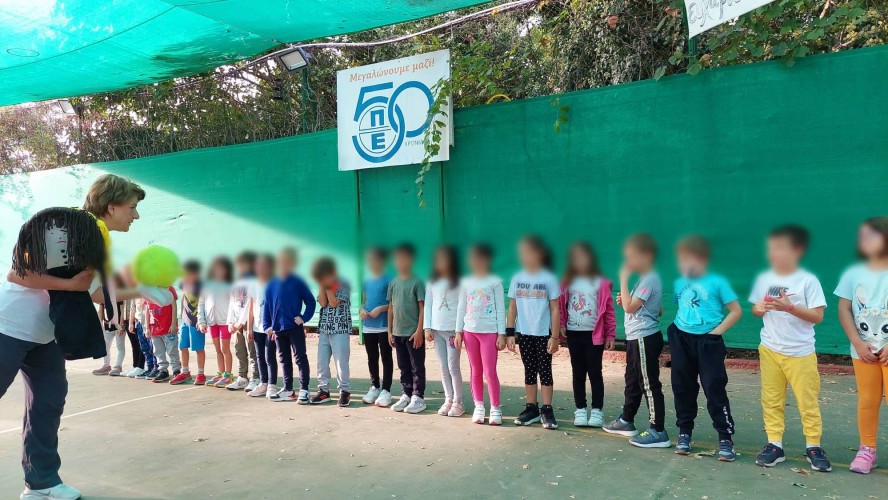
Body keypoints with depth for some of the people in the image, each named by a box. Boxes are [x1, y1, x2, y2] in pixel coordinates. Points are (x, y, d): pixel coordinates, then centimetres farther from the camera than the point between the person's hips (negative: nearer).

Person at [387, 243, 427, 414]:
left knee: (417, 367, 2)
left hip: (413, 332, -5)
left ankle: (418, 398, 9)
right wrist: (390, 331, 10)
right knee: (403, 367, 14)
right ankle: (406, 395, 24)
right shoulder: (393, 283, 8)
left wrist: (419, 331, -13)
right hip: (398, 333, 6)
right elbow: (391, 308, 12)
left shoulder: (416, 282, -7)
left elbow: (422, 308, -9)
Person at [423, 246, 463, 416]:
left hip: (453, 329, -4)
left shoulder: (459, 282, -2)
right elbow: (428, 306, 10)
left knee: (453, 367, -3)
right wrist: (427, 328, 2)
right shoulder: (431, 283, 10)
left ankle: (458, 401, 7)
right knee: (443, 367, 7)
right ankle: (448, 399, 16)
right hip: (436, 329, 4)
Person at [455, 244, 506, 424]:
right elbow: (461, 308, 11)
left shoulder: (495, 281, -2)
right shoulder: (466, 282, 9)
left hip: (489, 331, -4)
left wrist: (501, 334, -7)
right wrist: (458, 331, 6)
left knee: (489, 371, -5)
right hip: (470, 331, 4)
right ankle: (478, 406, 17)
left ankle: (495, 408, 5)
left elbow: (500, 309, -3)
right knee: (475, 371, 9)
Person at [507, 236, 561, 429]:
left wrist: (555, 336, -7)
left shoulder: (549, 279, -7)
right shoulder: (517, 278, 2)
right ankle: (531, 409, 20)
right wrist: (509, 333, 1)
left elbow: (555, 310, -5)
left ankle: (547, 410, 11)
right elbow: (512, 308, 5)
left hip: (543, 333, -3)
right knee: (529, 372, 11)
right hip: (524, 333, 3)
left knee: (544, 371, 3)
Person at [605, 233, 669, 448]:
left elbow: (629, 307, -24)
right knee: (632, 381, 20)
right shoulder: (644, 278, 14)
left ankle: (658, 432, 2)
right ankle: (626, 421, 33)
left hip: (645, 339, -11)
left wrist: (624, 279, -19)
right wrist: (624, 300, 8)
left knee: (650, 385, -5)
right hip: (636, 338, 11)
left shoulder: (650, 279, -17)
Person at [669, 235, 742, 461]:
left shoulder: (717, 282, -8)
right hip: (681, 341, 5)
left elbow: (736, 310, -6)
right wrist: (679, 328, 4)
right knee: (683, 388, 11)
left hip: (707, 342, -4)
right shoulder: (679, 284, 6)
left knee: (715, 390, -3)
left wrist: (717, 331, -10)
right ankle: (684, 432, 24)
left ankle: (725, 438, 9)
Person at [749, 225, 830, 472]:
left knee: (808, 402, 5)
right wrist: (758, 309, -12)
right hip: (770, 350, 3)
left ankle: (813, 447, 20)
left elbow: (818, 316, -9)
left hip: (800, 353, -3)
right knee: (771, 400, 8)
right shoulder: (764, 279, 3)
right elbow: (756, 310, 11)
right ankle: (774, 445, 17)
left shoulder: (808, 281, -8)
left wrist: (790, 307, -22)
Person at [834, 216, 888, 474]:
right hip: (864, 350, 2)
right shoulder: (854, 273, 0)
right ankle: (867, 450, 18)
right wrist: (858, 343, -6)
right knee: (867, 400, 8)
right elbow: (844, 310, 2)